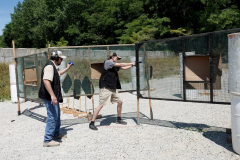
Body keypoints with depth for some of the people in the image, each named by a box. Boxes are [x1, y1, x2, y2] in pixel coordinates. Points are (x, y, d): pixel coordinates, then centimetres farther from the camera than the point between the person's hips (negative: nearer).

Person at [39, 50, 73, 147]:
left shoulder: (53, 67, 17)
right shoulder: (49, 66, -17)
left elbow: (58, 74, 40)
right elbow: (46, 81, -30)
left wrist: (67, 68, 38)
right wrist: (52, 95, -35)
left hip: (54, 97, 11)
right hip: (50, 97, -11)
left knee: (57, 116, 21)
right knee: (52, 117, -8)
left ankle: (56, 134, 36)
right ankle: (47, 140, 0)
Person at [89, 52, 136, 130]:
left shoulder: (115, 66, 17)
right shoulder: (107, 62, -7)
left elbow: (124, 68, 25)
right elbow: (120, 65, -11)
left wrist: (132, 65, 14)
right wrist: (131, 63, -3)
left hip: (113, 88, 9)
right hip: (105, 88, -9)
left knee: (120, 102, 12)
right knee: (101, 105, -12)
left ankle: (118, 119, 29)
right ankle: (92, 123, -5)